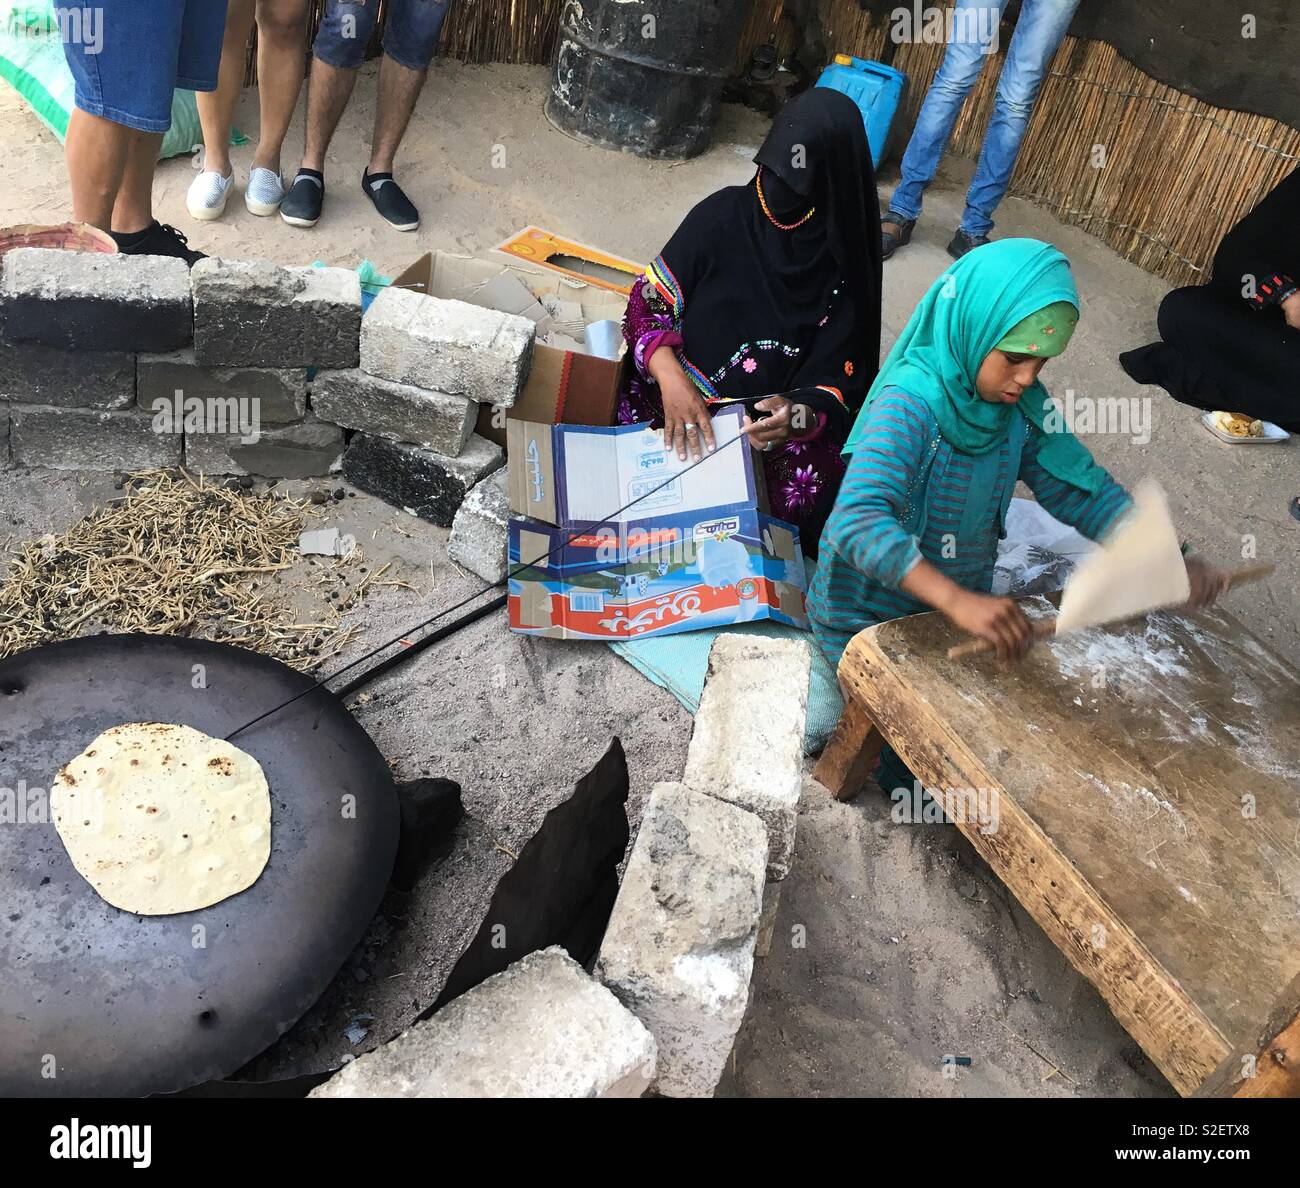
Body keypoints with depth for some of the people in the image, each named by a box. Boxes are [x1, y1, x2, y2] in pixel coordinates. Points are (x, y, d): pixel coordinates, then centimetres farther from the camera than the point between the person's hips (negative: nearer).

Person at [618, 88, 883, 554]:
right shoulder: (725, 214, -4)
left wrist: (799, 415, -31)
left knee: (812, 485, -27)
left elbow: (837, 384, -6)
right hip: (680, 400, 1)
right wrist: (670, 376, -24)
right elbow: (651, 296, -4)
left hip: (771, 427, 0)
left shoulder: (843, 264, -5)